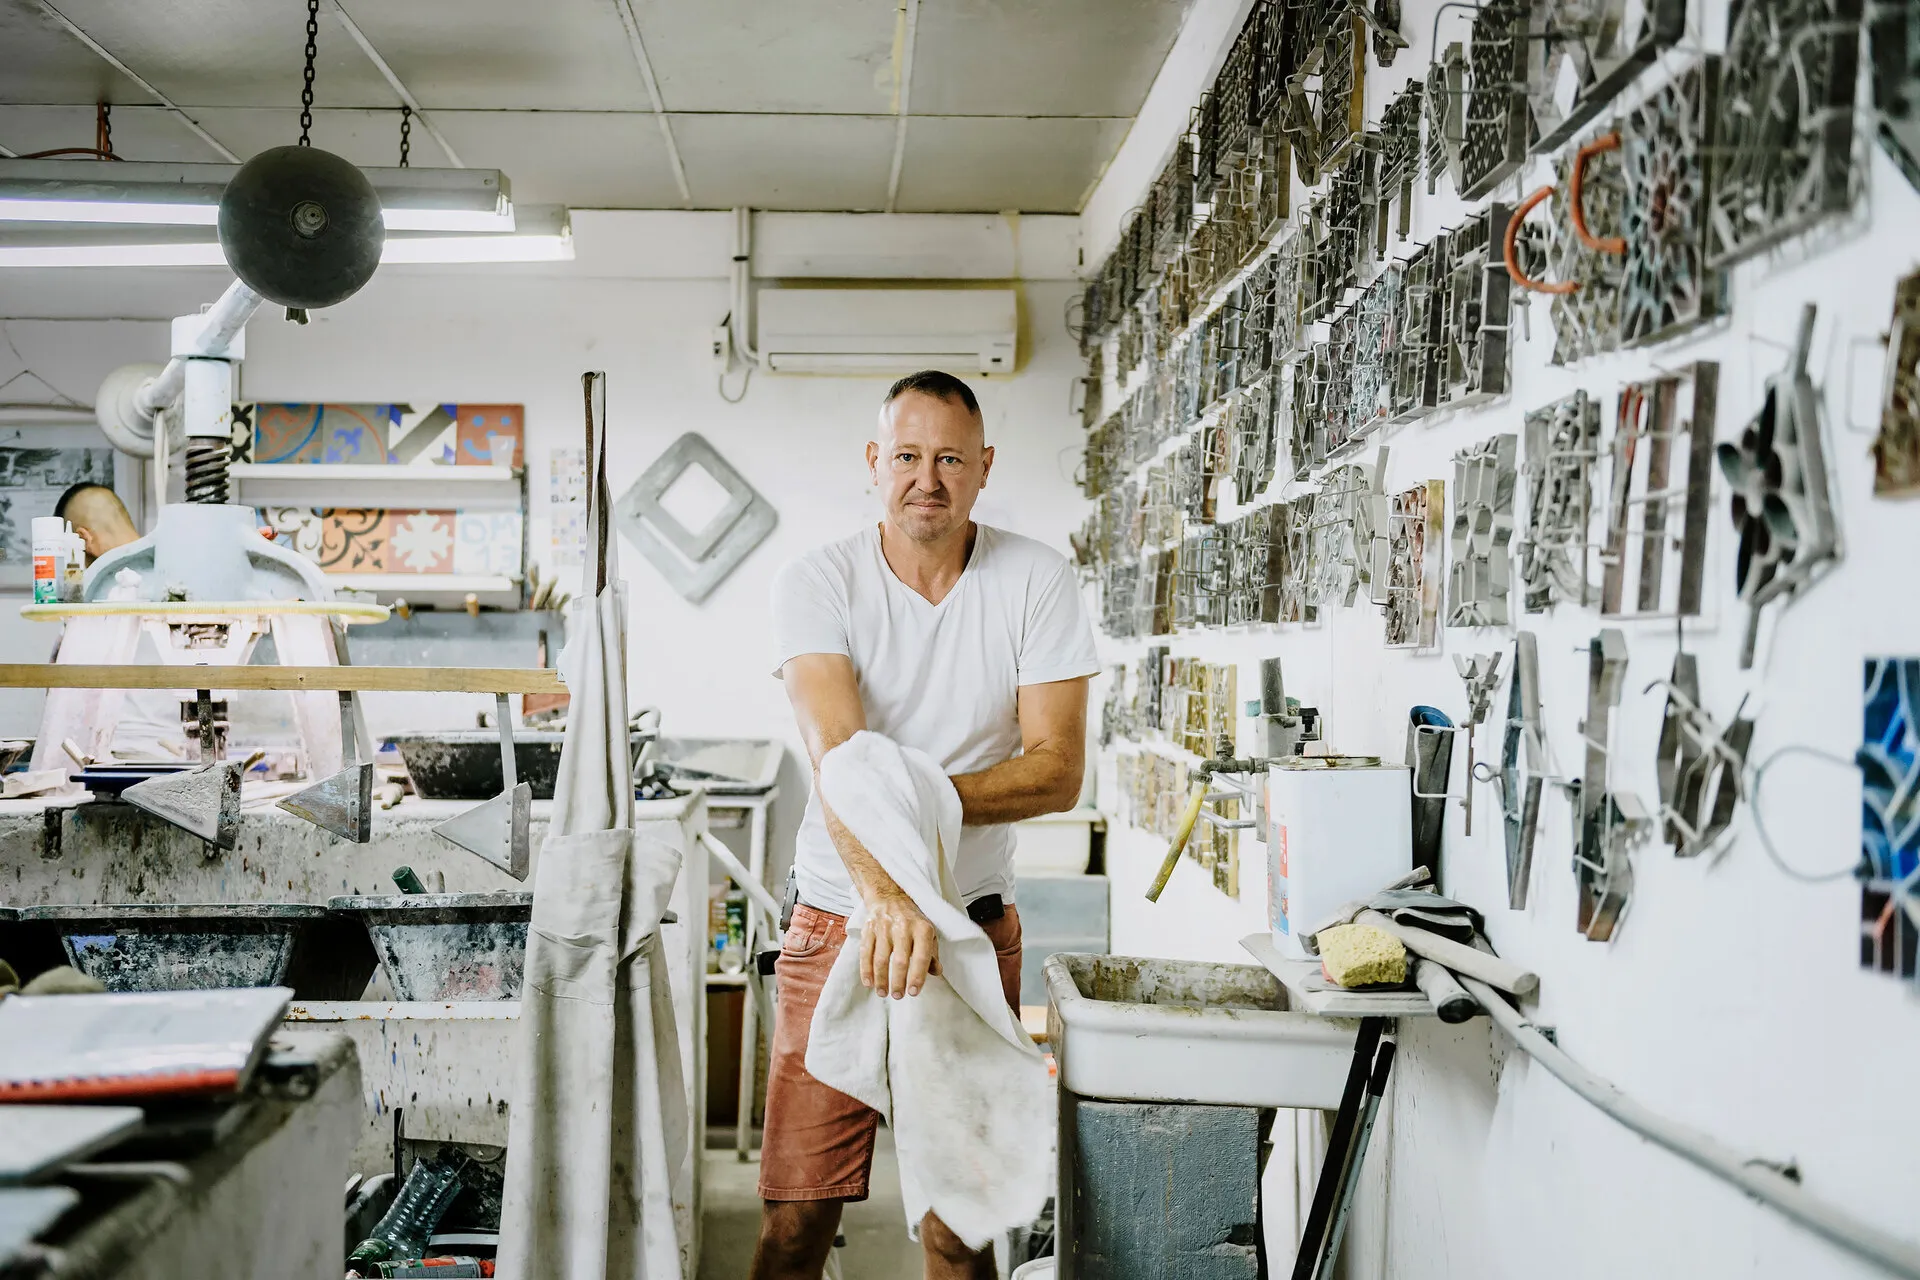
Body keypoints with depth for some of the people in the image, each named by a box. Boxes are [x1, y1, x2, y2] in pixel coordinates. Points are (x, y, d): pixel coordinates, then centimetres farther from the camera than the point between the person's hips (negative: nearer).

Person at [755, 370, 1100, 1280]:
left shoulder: (1036, 582, -3)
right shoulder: (817, 583, -7)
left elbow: (1058, 772, -7)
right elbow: (835, 755, -22)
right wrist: (887, 897, -38)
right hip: (836, 922, 0)